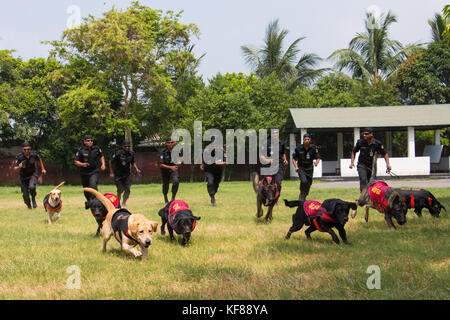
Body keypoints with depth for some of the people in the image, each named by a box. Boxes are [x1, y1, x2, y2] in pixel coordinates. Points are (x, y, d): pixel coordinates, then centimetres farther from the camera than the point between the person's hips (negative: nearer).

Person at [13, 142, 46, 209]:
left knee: (32, 187, -29)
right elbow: (15, 169, -21)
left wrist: (42, 169, 19)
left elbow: (39, 160, 10)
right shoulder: (19, 157, -19)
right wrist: (19, 167, -43)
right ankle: (29, 205, 30)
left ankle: (33, 198, 1)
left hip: (33, 175, 0)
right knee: (25, 194, 3)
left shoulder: (34, 154, -13)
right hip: (23, 177, 0)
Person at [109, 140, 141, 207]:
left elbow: (133, 162, 18)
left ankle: (124, 202, 12)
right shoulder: (118, 153, -16)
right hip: (118, 174, -4)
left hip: (127, 174, 4)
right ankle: (117, 202, 15)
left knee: (127, 189, -6)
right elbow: (110, 162, -6)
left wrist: (136, 169, 1)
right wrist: (111, 173, -6)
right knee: (120, 190, -7)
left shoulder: (131, 154, -2)